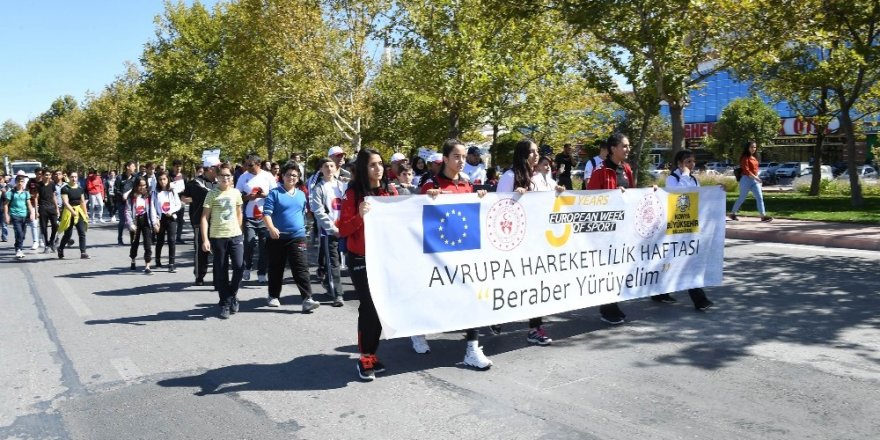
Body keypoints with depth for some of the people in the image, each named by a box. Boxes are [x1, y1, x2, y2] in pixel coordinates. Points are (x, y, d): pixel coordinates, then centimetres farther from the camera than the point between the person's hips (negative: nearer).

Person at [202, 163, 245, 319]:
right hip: (217, 237, -2)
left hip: (236, 235, 2)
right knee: (221, 271, 4)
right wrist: (205, 239, -12)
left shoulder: (236, 192, 6)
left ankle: (232, 294, 17)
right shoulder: (212, 194, -3)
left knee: (239, 266, -8)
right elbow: (204, 217, -5)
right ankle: (224, 303, 16)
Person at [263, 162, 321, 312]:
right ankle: (274, 296, 27)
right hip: (278, 237, -2)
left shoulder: (301, 195, 12)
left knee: (301, 268, -6)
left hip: (298, 237, 2)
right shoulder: (274, 193, -4)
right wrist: (271, 228, -28)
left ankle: (307, 299, -11)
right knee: (276, 269, 11)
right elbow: (266, 213, -12)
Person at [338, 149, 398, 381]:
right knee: (369, 307, -6)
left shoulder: (391, 192, 5)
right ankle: (365, 359, 7)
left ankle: (372, 354, 22)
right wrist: (359, 217, -27)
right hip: (361, 259, -4)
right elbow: (342, 230, -11)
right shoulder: (353, 193, -8)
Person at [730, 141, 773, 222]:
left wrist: (756, 177, 18)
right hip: (746, 179, -7)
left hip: (755, 180, 7)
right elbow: (746, 170, -20)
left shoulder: (754, 158, 14)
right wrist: (755, 177, -27)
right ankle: (732, 213, 19)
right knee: (742, 198, 3)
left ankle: (763, 216, -9)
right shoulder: (745, 158, -10)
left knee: (760, 197, -4)